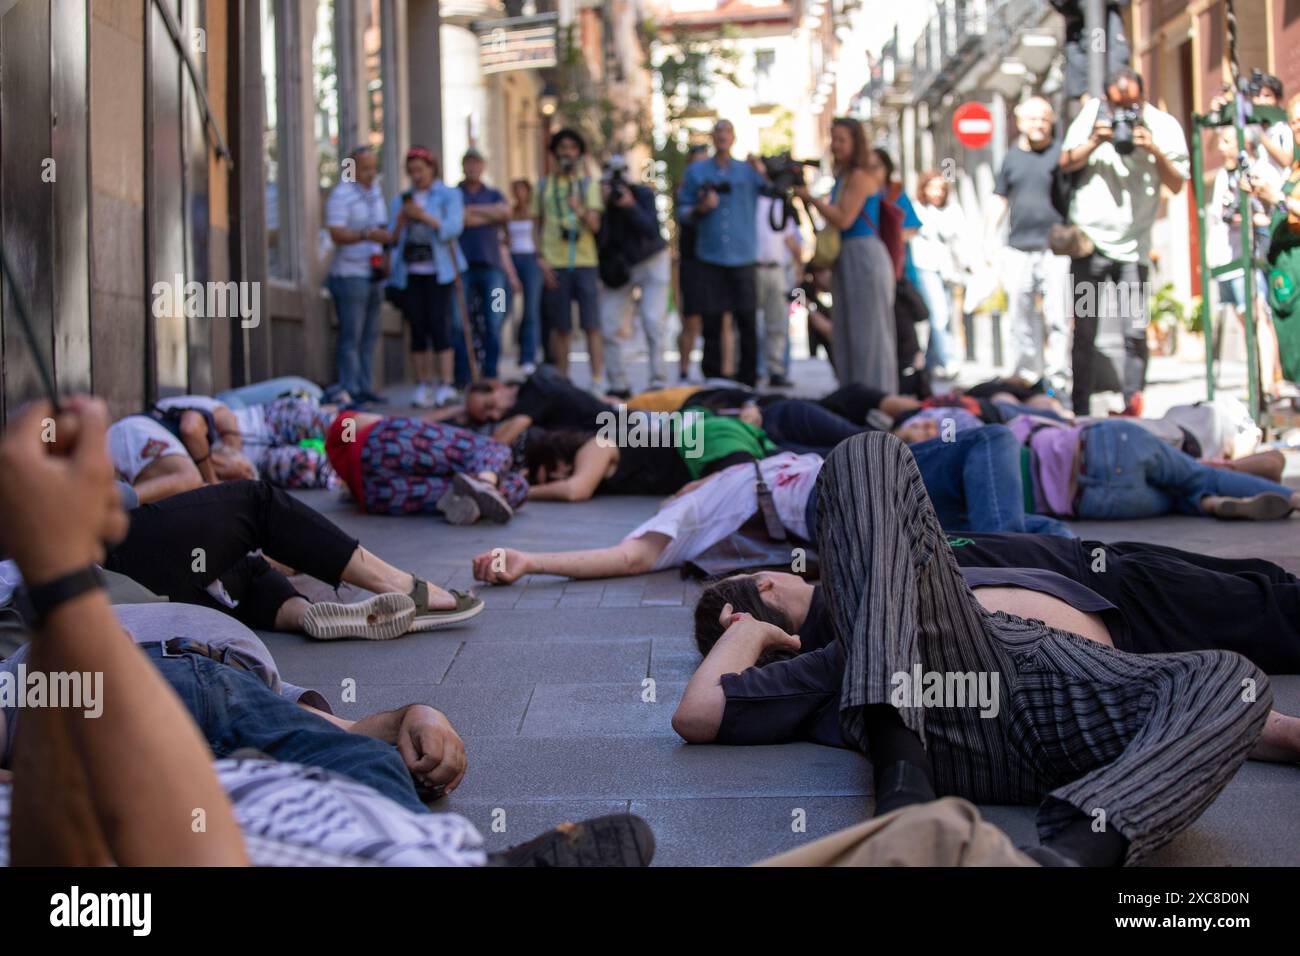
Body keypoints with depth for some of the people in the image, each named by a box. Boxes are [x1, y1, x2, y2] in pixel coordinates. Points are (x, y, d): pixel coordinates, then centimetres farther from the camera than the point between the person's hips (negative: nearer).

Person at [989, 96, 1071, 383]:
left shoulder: (1061, 153, 5)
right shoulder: (1012, 157, 14)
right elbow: (999, 199, 18)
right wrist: (990, 240, 11)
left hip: (1055, 247, -3)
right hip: (1018, 248, 3)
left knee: (1056, 312, -7)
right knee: (1022, 313, 5)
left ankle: (1057, 372, -4)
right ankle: (1028, 370, 14)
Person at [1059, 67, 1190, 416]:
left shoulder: (1164, 126, -2)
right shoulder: (1093, 113, 0)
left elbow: (1177, 185, -5)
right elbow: (1066, 163, 3)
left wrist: (1154, 150, -20)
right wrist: (1095, 142, -13)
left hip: (1133, 245, 0)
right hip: (1089, 239, 0)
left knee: (1135, 330, -6)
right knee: (1085, 330, 2)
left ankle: (1133, 400, 4)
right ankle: (1080, 410, 8)